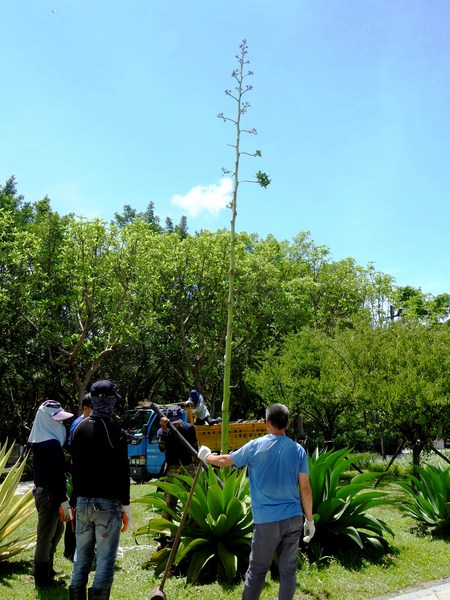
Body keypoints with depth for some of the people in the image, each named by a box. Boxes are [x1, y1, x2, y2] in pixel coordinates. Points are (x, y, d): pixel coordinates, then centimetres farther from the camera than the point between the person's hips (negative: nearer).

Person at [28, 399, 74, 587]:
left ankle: (47, 568, 36)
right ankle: (42, 578, 15)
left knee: (57, 529, 23)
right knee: (46, 534, 3)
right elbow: (57, 475, -23)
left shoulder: (40, 442, 9)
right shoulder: (52, 444, -22)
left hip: (42, 491, 10)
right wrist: (63, 500, -19)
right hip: (50, 494, -10)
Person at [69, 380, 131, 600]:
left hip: (82, 502, 6)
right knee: (105, 558, 0)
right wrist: (125, 506, -3)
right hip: (107, 503, -6)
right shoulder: (115, 432, -12)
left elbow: (75, 468, 12)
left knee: (82, 555, 15)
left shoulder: (79, 429, 6)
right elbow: (122, 472, -10)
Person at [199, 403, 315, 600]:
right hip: (293, 519, 2)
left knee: (256, 571, 9)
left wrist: (207, 456, 26)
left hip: (267, 520, -2)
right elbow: (305, 489, 0)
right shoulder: (298, 450, 0)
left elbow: (226, 460, 7)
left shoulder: (255, 446, -6)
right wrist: (309, 519, 10)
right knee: (288, 570, 11)